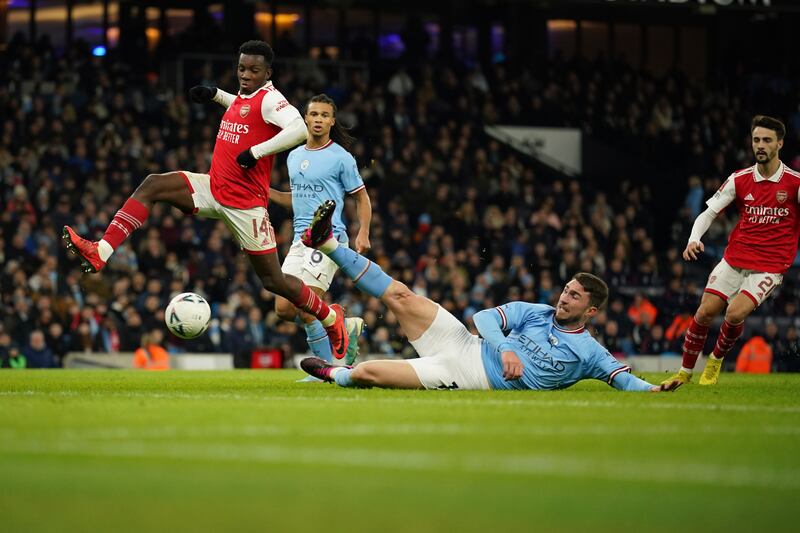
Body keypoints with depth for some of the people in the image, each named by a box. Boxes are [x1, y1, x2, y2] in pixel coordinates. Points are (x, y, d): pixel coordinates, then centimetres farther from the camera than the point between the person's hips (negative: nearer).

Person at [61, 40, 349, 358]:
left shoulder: (270, 99, -14)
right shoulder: (243, 96, 11)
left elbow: (299, 130, -32)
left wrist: (256, 152, -29)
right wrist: (215, 95, 25)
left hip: (245, 204, -8)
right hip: (213, 188, 8)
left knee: (273, 281, -2)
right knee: (151, 186, -10)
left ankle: (330, 317, 21)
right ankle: (101, 253, -18)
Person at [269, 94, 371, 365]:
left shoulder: (341, 158, -3)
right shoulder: (294, 156, 15)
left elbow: (361, 197, 2)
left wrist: (363, 233, -11)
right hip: (300, 239, 7)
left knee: (305, 309, -15)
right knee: (284, 308, 1)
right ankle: (346, 327, 19)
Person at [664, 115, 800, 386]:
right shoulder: (739, 179, 3)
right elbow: (709, 212, 4)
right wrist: (694, 239, -14)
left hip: (770, 266, -3)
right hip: (734, 259, 3)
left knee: (735, 314, -20)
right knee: (705, 312, -7)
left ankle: (716, 361, 9)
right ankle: (685, 371, 12)